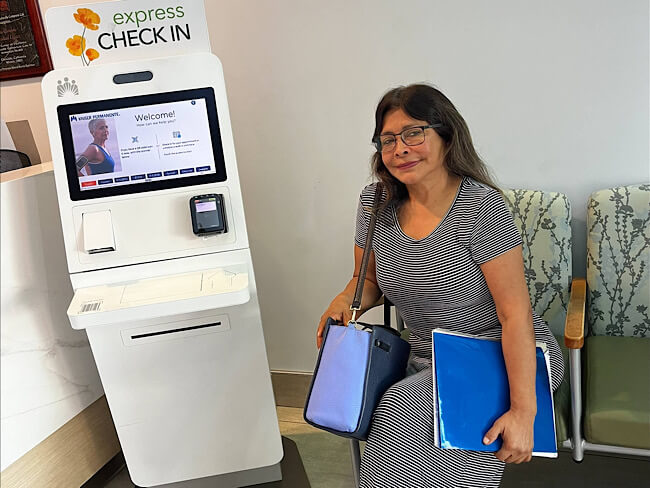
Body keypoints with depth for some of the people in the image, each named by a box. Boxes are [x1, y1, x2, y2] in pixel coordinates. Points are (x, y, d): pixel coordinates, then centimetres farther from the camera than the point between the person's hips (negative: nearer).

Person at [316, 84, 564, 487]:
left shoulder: (480, 206, -18)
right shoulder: (375, 203, 0)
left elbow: (515, 314, -20)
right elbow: (370, 280, 13)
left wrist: (523, 411, -25)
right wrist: (345, 300, -11)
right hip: (431, 364, 5)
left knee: (403, 410, -29)